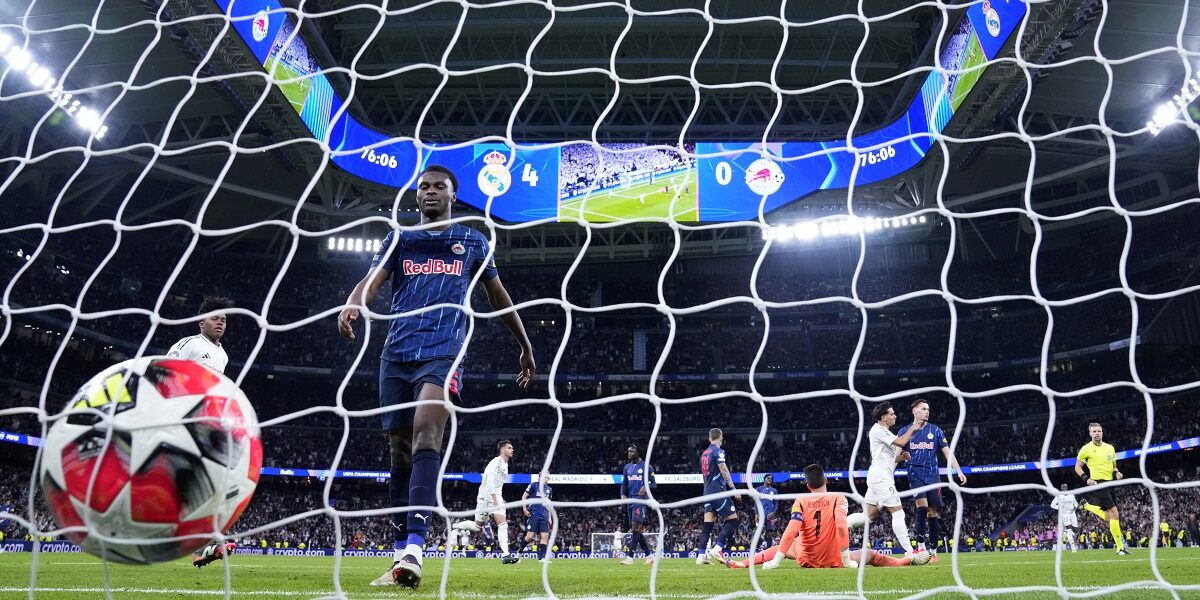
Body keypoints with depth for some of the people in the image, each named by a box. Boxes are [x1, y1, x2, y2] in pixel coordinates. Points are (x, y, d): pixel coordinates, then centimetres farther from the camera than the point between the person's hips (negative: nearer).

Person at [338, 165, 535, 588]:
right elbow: (373, 279, -1)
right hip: (396, 355, 3)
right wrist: (352, 305, -25)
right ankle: (400, 554, 15)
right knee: (400, 451, 5)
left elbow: (498, 296, 24)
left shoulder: (472, 242, 15)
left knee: (425, 435, -24)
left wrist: (525, 347, 27)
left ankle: (414, 550, -33)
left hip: (443, 352, -3)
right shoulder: (399, 238, 16)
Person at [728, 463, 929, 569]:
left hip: (806, 561, 1)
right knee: (870, 554, 19)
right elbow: (841, 527, -21)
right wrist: (846, 559, -16)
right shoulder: (838, 498, -8)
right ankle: (909, 559, 18)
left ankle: (741, 563, 19)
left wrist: (776, 561, -15)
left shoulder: (801, 501, -6)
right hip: (834, 562, -1)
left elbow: (791, 532, -15)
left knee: (782, 547, 27)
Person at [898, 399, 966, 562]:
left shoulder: (935, 431, 8)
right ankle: (921, 546, -8)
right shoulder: (904, 431, 6)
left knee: (933, 513, 2)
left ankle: (933, 552, 12)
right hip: (915, 475, -1)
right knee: (922, 507, -19)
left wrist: (959, 471, -5)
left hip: (932, 476, 2)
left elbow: (947, 452, 4)